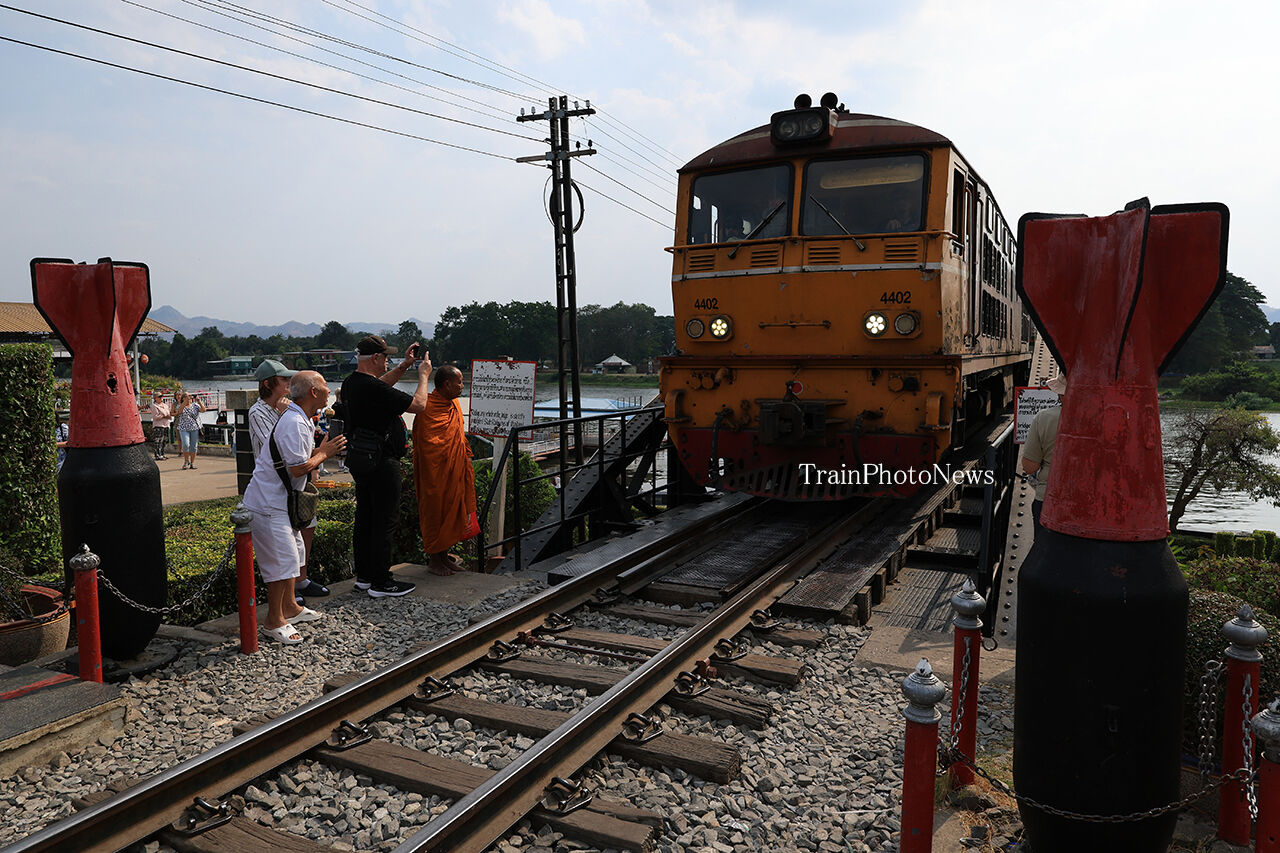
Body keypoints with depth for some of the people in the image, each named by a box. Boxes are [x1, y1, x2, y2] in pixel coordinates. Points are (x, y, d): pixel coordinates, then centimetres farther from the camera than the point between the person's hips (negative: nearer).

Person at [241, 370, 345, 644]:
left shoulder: (299, 419, 13)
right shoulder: (294, 423, -22)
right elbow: (298, 468, -25)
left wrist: (322, 450, 3)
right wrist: (324, 453, -12)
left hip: (279, 501, 11)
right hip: (269, 505, -11)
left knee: (294, 552, 18)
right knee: (282, 560, -7)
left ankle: (289, 607, 31)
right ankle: (274, 621, 4)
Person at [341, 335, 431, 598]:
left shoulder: (350, 383, 6)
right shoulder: (373, 388, -23)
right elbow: (418, 404, -18)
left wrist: (404, 366, 22)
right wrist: (423, 375, -3)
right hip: (381, 463, -10)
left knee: (364, 518, 16)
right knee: (385, 521, -2)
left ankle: (363, 575, 26)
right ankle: (381, 583, 4)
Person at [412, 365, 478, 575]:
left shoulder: (454, 405, 10)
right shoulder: (428, 408, -18)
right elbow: (427, 447, -20)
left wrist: (466, 457, 17)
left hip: (455, 471, 9)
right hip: (437, 473, -9)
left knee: (453, 511, 14)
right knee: (437, 512, 1)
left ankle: (444, 555, 25)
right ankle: (434, 560, 12)